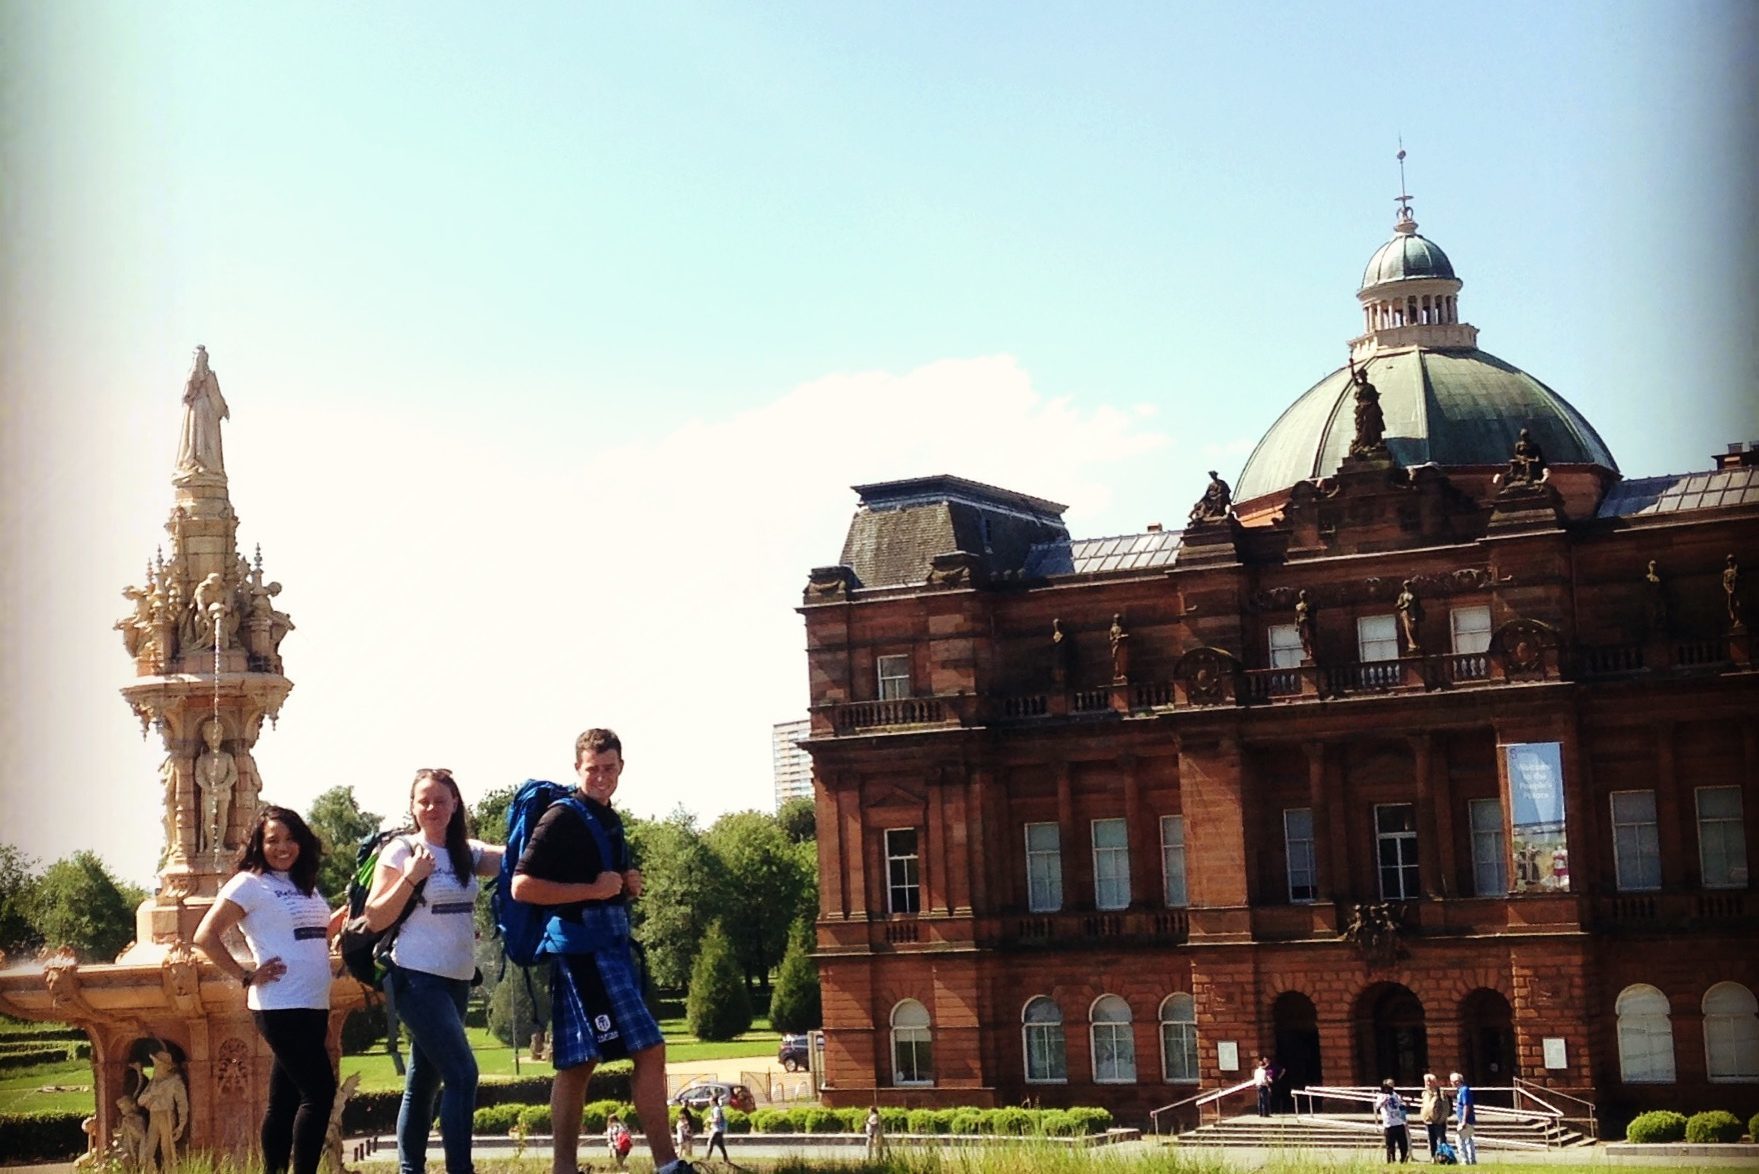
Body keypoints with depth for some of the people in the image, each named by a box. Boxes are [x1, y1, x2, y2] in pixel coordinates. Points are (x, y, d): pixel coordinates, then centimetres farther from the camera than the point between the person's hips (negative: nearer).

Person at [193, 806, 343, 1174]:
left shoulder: (305, 885, 16)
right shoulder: (249, 884, -7)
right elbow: (206, 937, -12)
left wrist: (344, 915, 7)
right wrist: (247, 976, -13)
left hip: (314, 1007, 8)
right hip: (281, 1008, -8)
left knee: (286, 1097, 12)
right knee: (320, 1091, -12)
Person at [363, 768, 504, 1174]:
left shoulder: (467, 852, 9)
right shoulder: (401, 851, -7)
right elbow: (375, 919, -9)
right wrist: (410, 877, -19)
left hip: (457, 980, 6)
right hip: (418, 978, -6)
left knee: (424, 1080, 12)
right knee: (462, 1074, -15)